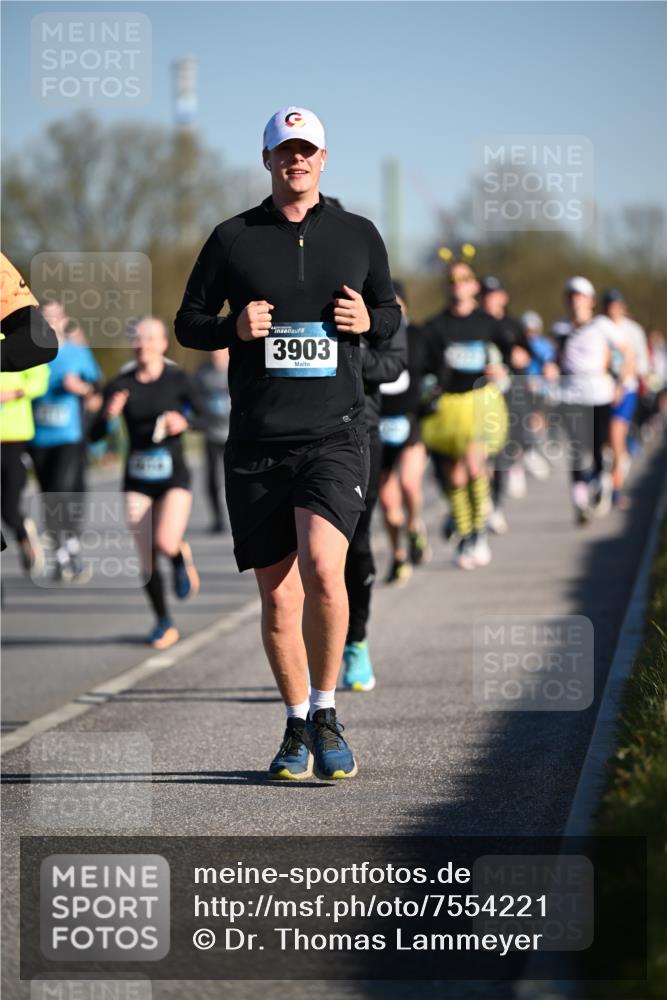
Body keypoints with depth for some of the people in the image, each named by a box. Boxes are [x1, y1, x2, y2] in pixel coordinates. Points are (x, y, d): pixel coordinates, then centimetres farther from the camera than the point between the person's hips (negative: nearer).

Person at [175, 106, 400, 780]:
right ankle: (297, 727, 21)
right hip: (257, 444, 1)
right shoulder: (233, 239, 7)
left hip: (335, 436, -1)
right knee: (278, 599, 3)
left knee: (322, 570, -22)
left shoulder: (359, 236, 10)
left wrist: (369, 320, -2)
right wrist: (235, 327, -9)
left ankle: (326, 715, -6)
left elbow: (390, 312, 22)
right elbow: (188, 323, 12)